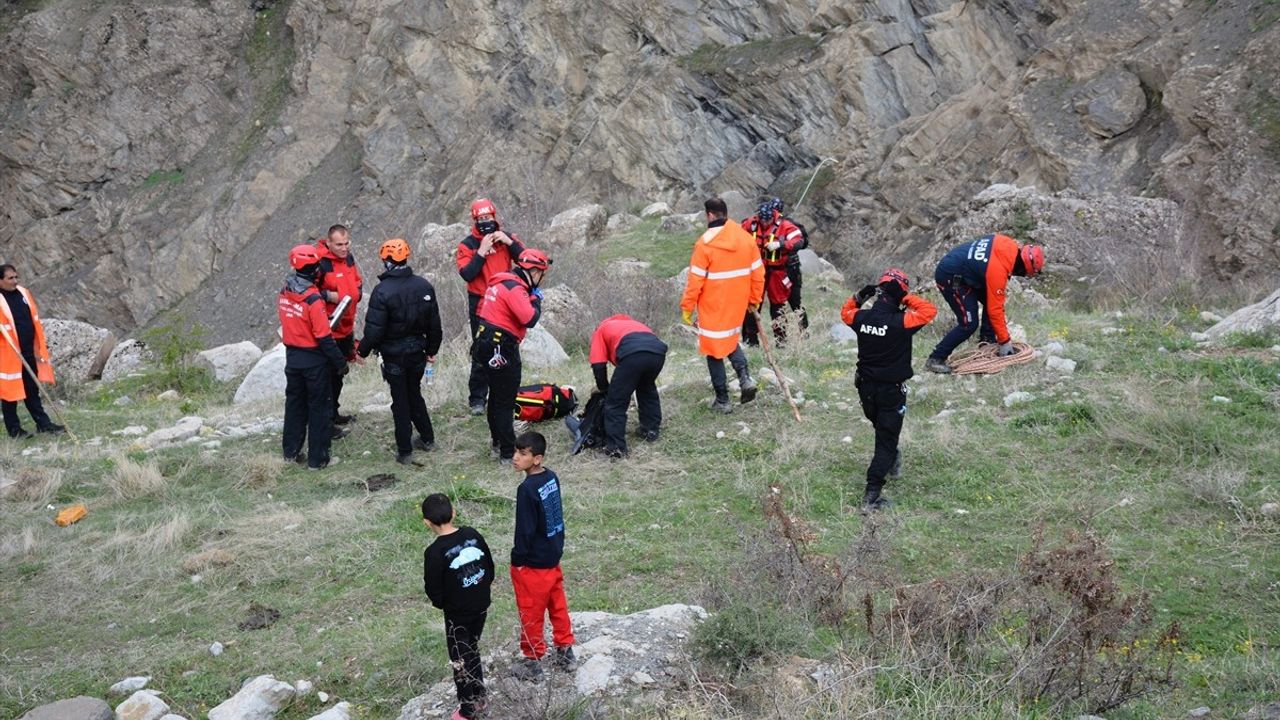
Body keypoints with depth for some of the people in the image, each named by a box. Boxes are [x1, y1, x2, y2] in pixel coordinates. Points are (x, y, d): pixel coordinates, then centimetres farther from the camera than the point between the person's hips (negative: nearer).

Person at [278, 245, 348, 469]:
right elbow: (324, 337, -21)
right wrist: (340, 362, -12)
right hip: (314, 361, -6)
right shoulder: (313, 299, -23)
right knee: (319, 408, 6)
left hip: (292, 356, 6)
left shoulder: (285, 293, -2)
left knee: (294, 403, 19)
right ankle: (317, 458, 11)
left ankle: (291, 451, 28)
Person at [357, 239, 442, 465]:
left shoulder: (382, 291, -21)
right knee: (415, 394, 23)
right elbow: (434, 323, 5)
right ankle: (427, 439, 32)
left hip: (394, 355, -5)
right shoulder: (424, 286, -4)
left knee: (400, 401, 6)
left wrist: (363, 351, -3)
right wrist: (432, 349, 17)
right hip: (417, 351, 5)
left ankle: (404, 452, 13)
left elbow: (374, 329, -19)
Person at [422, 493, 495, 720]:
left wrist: (442, 603, 5)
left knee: (460, 659, 12)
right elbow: (490, 568, 3)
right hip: (481, 606, 5)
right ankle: (479, 697, 34)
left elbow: (434, 591, -15)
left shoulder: (435, 552, -23)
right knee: (473, 650, 24)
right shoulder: (473, 535, -7)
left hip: (457, 613, -5)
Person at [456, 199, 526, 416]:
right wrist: (482, 251, -21)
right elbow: (467, 274, -17)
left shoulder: (506, 238, 4)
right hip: (480, 304, -3)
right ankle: (477, 398, 5)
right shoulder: (467, 245, -4)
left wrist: (509, 242, -16)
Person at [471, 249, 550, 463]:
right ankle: (508, 452, 2)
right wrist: (536, 299, -11)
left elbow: (480, 310, 18)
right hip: (501, 349, -10)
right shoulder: (515, 288, -19)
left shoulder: (500, 282, 12)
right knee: (505, 402, -3)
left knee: (497, 395, 24)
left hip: (486, 345, 10)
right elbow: (530, 319, -27)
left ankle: (497, 440, 39)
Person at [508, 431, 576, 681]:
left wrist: (517, 559, -10)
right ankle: (566, 652, 34)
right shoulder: (551, 477, -2)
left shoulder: (527, 489, -27)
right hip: (553, 556, 8)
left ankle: (532, 662, 23)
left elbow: (525, 528, -23)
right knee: (558, 605, 21)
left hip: (533, 563, -8)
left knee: (531, 613, 9)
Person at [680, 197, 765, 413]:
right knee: (730, 340, 26)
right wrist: (755, 299, 17)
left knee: (714, 348, 7)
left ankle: (722, 400, 9)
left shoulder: (705, 243, -16)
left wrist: (687, 307, -4)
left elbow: (695, 280, -14)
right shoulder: (746, 238, 0)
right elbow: (758, 273, 5)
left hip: (713, 307, -5)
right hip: (737, 305, 5)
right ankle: (745, 377, 2)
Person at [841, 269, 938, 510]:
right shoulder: (900, 322, -22)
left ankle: (891, 461, 54)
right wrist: (907, 298, -10)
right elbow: (930, 311, -13)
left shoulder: (861, 317, -7)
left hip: (866, 388, 5)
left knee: (882, 430, 30)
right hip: (892, 390, -5)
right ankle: (872, 494, -6)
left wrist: (859, 297, 3)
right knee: (886, 441, 0)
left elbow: (845, 312, 15)